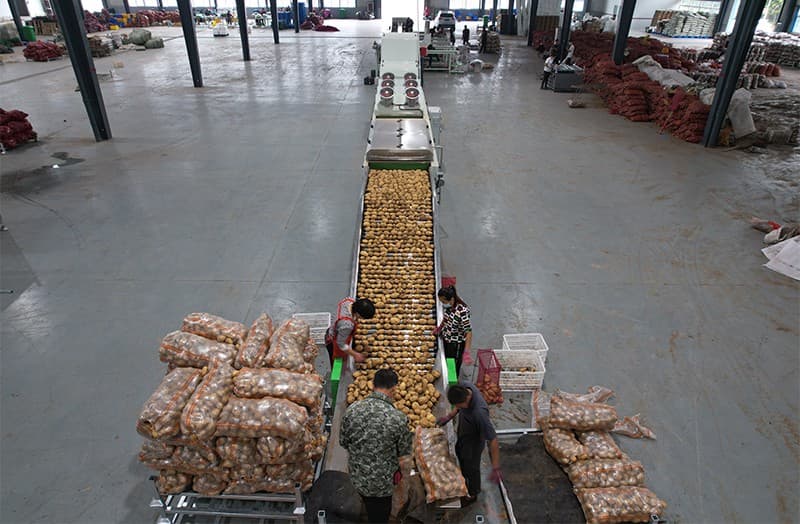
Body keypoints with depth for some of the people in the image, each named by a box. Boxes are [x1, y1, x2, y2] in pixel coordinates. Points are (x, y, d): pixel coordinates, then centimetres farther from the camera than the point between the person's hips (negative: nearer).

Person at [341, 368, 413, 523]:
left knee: (370, 509, 32)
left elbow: (343, 442, -4)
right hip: (382, 481, -3)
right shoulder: (398, 418, -29)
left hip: (357, 475, 3)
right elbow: (405, 451, -12)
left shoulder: (352, 409, -19)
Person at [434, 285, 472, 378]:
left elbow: (468, 332, -30)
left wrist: (466, 352, -33)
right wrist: (440, 326, 2)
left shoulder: (462, 311, -32)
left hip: (456, 344, -7)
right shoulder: (449, 306, -10)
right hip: (445, 340, 7)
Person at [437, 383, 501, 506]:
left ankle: (472, 494, 52)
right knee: (460, 453, 33)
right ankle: (464, 478, 65)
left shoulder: (479, 413, -47)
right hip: (463, 433, 7)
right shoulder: (463, 386, -27)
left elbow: (493, 440, -37)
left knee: (471, 467, 21)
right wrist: (449, 416, -7)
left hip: (474, 441, -7)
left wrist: (495, 468, -33)